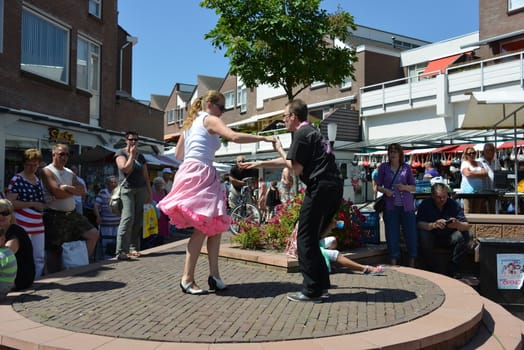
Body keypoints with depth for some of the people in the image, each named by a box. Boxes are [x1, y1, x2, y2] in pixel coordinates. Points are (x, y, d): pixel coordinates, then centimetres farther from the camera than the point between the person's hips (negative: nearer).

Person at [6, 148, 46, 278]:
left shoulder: (38, 179, 13)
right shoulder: (17, 180, -8)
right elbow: (10, 203, -14)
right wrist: (33, 204, -15)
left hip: (38, 225, 7)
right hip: (22, 225, -7)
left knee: (40, 258, 11)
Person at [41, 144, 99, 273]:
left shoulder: (70, 173, 14)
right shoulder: (47, 171, -8)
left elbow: (83, 191, 1)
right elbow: (57, 193, -20)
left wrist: (68, 188, -15)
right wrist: (75, 190, -4)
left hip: (72, 214, 7)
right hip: (54, 216, -7)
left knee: (93, 233, 3)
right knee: (54, 248, 0)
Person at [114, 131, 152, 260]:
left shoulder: (141, 156, 18)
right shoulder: (120, 153, 4)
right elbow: (126, 169, -13)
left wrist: (150, 193, 14)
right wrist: (132, 154, -5)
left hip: (141, 189, 5)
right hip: (127, 189, -5)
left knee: (138, 220, 0)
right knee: (128, 218, -18)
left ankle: (134, 248, 7)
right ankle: (121, 251, -20)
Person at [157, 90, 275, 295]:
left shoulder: (190, 122, 23)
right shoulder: (210, 119, -1)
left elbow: (178, 154, 24)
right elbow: (234, 137, -19)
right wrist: (263, 138, -14)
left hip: (190, 173, 9)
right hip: (201, 175, -9)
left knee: (215, 225, 6)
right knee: (203, 228, -11)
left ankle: (214, 275, 5)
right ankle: (187, 279, -9)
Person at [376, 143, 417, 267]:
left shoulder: (406, 168, 6)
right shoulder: (384, 167, 4)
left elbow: (413, 187, 9)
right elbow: (378, 186, 6)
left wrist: (405, 187, -11)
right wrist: (385, 190, -15)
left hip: (406, 205, 1)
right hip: (391, 206, -1)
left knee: (411, 233, 2)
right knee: (392, 234, 1)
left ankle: (412, 264, 15)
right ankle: (393, 262, 11)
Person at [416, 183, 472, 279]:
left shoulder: (454, 204, -7)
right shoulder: (425, 204, -10)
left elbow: (467, 226, -13)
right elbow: (419, 224, -21)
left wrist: (457, 224, -37)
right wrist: (433, 225, -40)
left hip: (449, 238, 2)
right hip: (432, 237, -2)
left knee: (465, 236, -24)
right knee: (423, 235, -32)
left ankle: (452, 270, -13)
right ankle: (432, 270, -17)